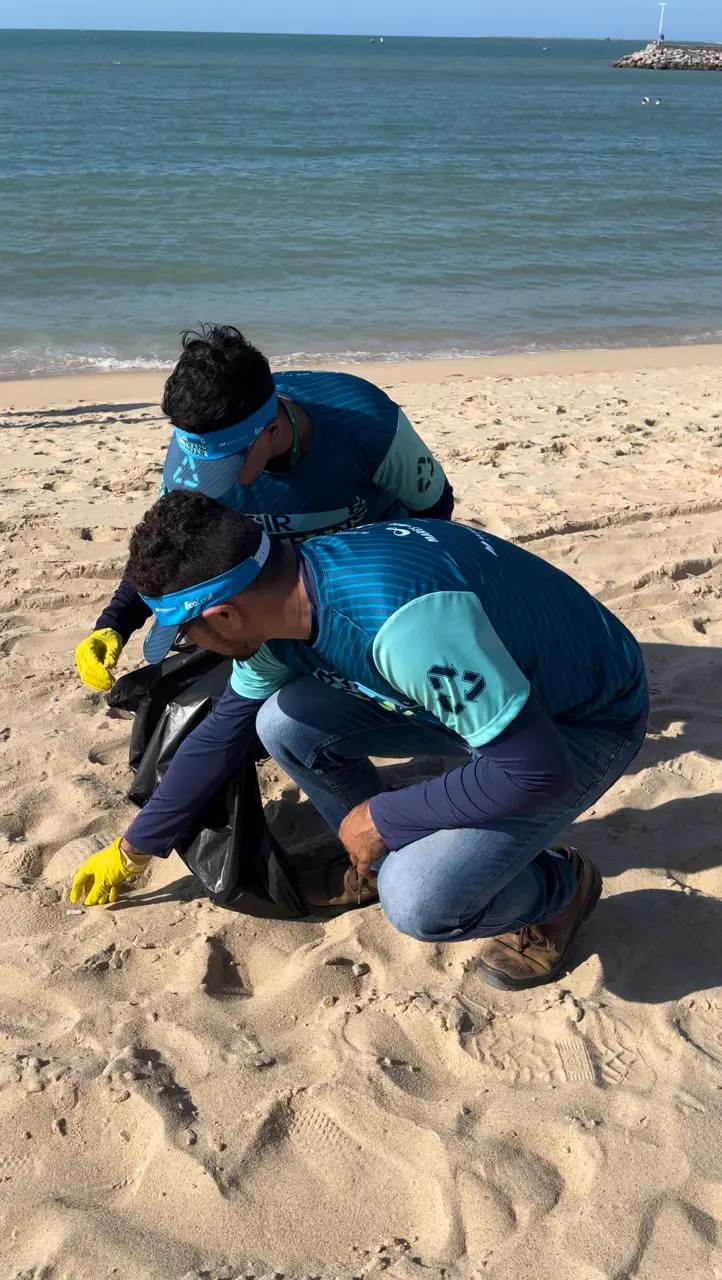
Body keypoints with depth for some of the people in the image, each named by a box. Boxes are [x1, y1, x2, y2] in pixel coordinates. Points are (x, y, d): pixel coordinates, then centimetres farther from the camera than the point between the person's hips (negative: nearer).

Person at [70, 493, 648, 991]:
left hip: (586, 721, -7)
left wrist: (383, 817, -20)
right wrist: (134, 849, 17)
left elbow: (537, 770, -34)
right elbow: (223, 732, 7)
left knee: (418, 900, -25)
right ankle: (384, 858, 16)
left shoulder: (399, 618, -38)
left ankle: (559, 888, 7)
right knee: (286, 722, -9)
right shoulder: (279, 603, -10)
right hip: (478, 691, 7)